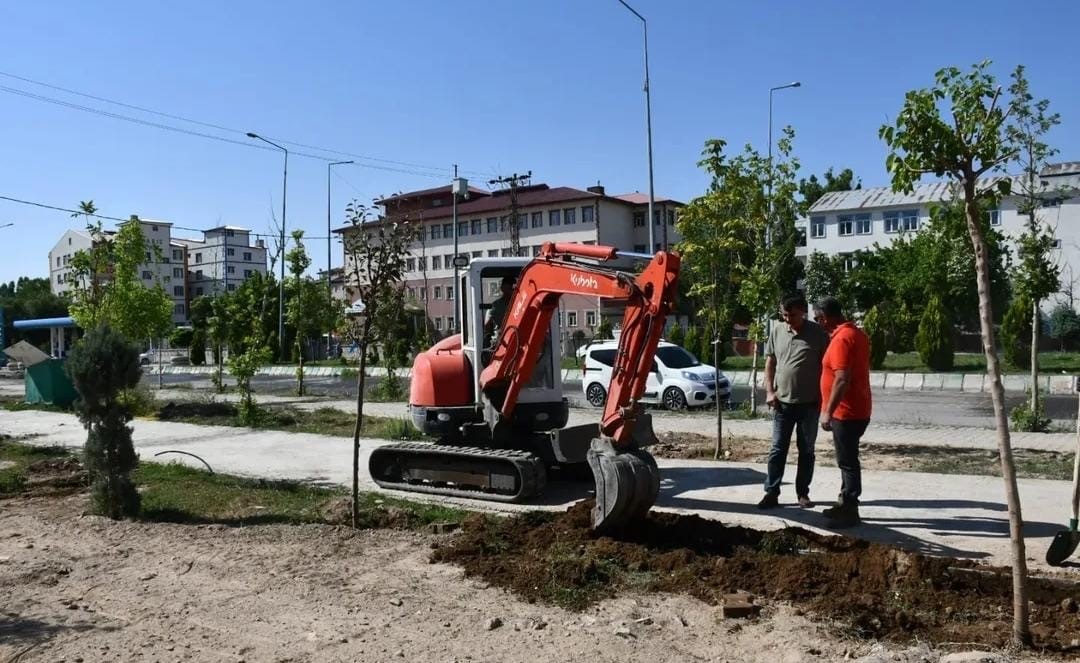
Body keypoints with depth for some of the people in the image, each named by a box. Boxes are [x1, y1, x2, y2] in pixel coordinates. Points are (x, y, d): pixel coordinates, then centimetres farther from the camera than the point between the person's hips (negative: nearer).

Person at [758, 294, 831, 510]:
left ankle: (803, 493, 20)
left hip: (809, 403, -2)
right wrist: (769, 391, 0)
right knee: (778, 450, 4)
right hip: (783, 402, 2)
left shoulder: (818, 333, -6)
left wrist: (824, 396, -5)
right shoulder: (777, 331, 3)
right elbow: (770, 362, 9)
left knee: (806, 450, 9)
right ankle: (771, 493, 9)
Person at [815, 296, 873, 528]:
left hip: (846, 412, -10)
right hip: (855, 409, 10)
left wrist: (828, 411, -23)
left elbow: (842, 380, -26)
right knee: (847, 460, 17)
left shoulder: (841, 339, -21)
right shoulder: (856, 333, 12)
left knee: (847, 462, -2)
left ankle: (850, 512, 5)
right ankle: (846, 504, 27)